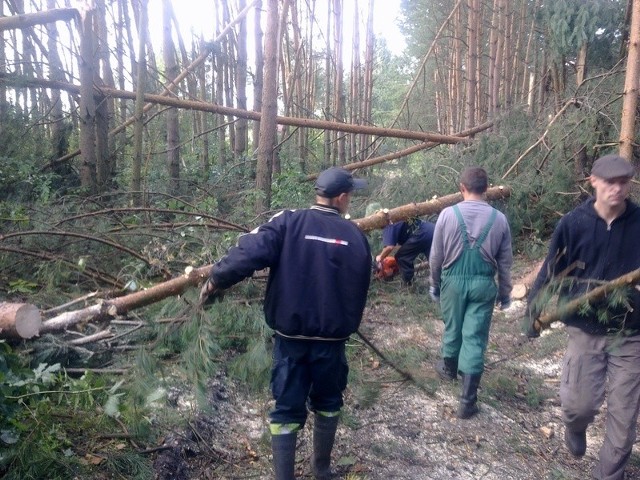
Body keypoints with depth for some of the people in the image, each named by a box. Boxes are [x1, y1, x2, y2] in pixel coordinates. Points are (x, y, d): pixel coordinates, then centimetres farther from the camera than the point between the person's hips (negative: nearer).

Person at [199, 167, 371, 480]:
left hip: (291, 336, -2)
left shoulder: (288, 223, -8)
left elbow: (249, 254, -20)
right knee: (327, 403, 22)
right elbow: (360, 290, 9)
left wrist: (215, 280, -5)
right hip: (332, 338, 2)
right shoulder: (355, 236, 0)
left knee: (287, 408, 9)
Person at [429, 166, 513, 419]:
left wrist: (435, 285, 13)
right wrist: (505, 293, 16)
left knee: (452, 328, 21)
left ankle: (449, 368, 47)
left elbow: (436, 257, -2)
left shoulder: (448, 214, -8)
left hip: (453, 280, 0)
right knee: (475, 337, 3)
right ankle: (468, 400, 6)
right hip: (484, 283, 0)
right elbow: (505, 262, 3)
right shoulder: (499, 219, -4)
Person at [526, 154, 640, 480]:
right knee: (580, 403, 4)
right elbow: (552, 270, -5)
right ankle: (575, 427, 42)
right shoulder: (573, 223, -8)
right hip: (585, 330, -1)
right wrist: (536, 308, -13)